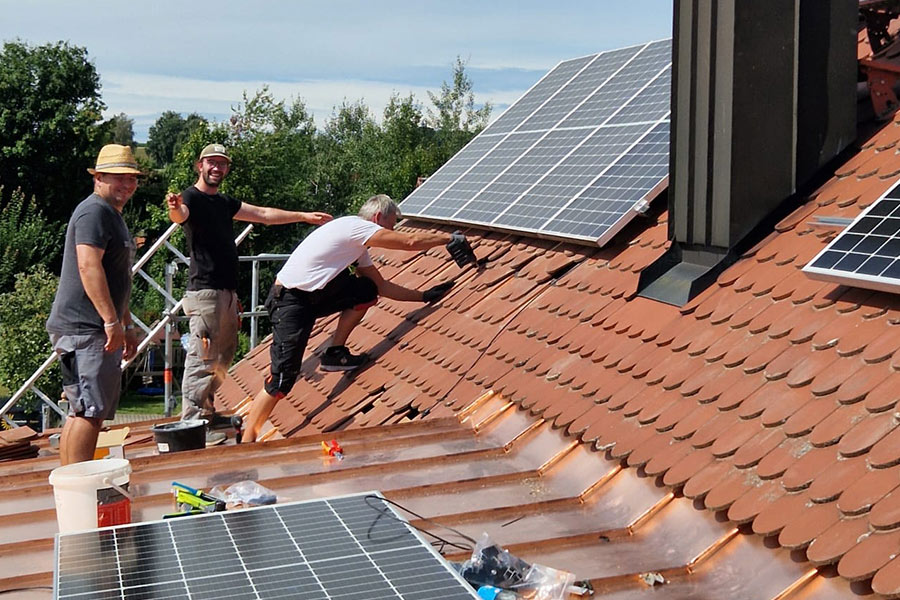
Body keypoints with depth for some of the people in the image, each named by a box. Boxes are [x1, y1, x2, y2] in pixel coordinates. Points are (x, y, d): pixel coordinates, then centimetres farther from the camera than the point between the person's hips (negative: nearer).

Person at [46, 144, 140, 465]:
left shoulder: (113, 215, 23)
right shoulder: (95, 211, -11)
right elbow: (88, 266, -23)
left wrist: (127, 324, 30)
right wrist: (112, 321, -27)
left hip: (97, 329, 11)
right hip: (85, 329, -11)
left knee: (81, 410, 13)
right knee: (91, 410, -13)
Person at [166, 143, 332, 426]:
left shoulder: (224, 203, 20)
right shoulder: (191, 198, -7)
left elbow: (264, 214, 26)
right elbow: (180, 215, -30)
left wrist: (304, 216, 24)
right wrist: (174, 208, -54)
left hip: (227, 292, 9)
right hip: (205, 291, -9)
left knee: (223, 358, 12)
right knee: (202, 359, -11)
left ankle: (208, 414, 19)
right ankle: (192, 421, -8)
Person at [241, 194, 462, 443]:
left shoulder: (358, 244, 15)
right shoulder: (356, 226, -13)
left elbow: (381, 285, 18)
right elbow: (411, 242, -16)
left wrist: (424, 296, 13)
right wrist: (449, 238, -5)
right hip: (290, 300, -9)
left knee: (367, 291, 3)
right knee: (282, 379, -13)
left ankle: (335, 354, 8)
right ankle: (246, 443, -5)